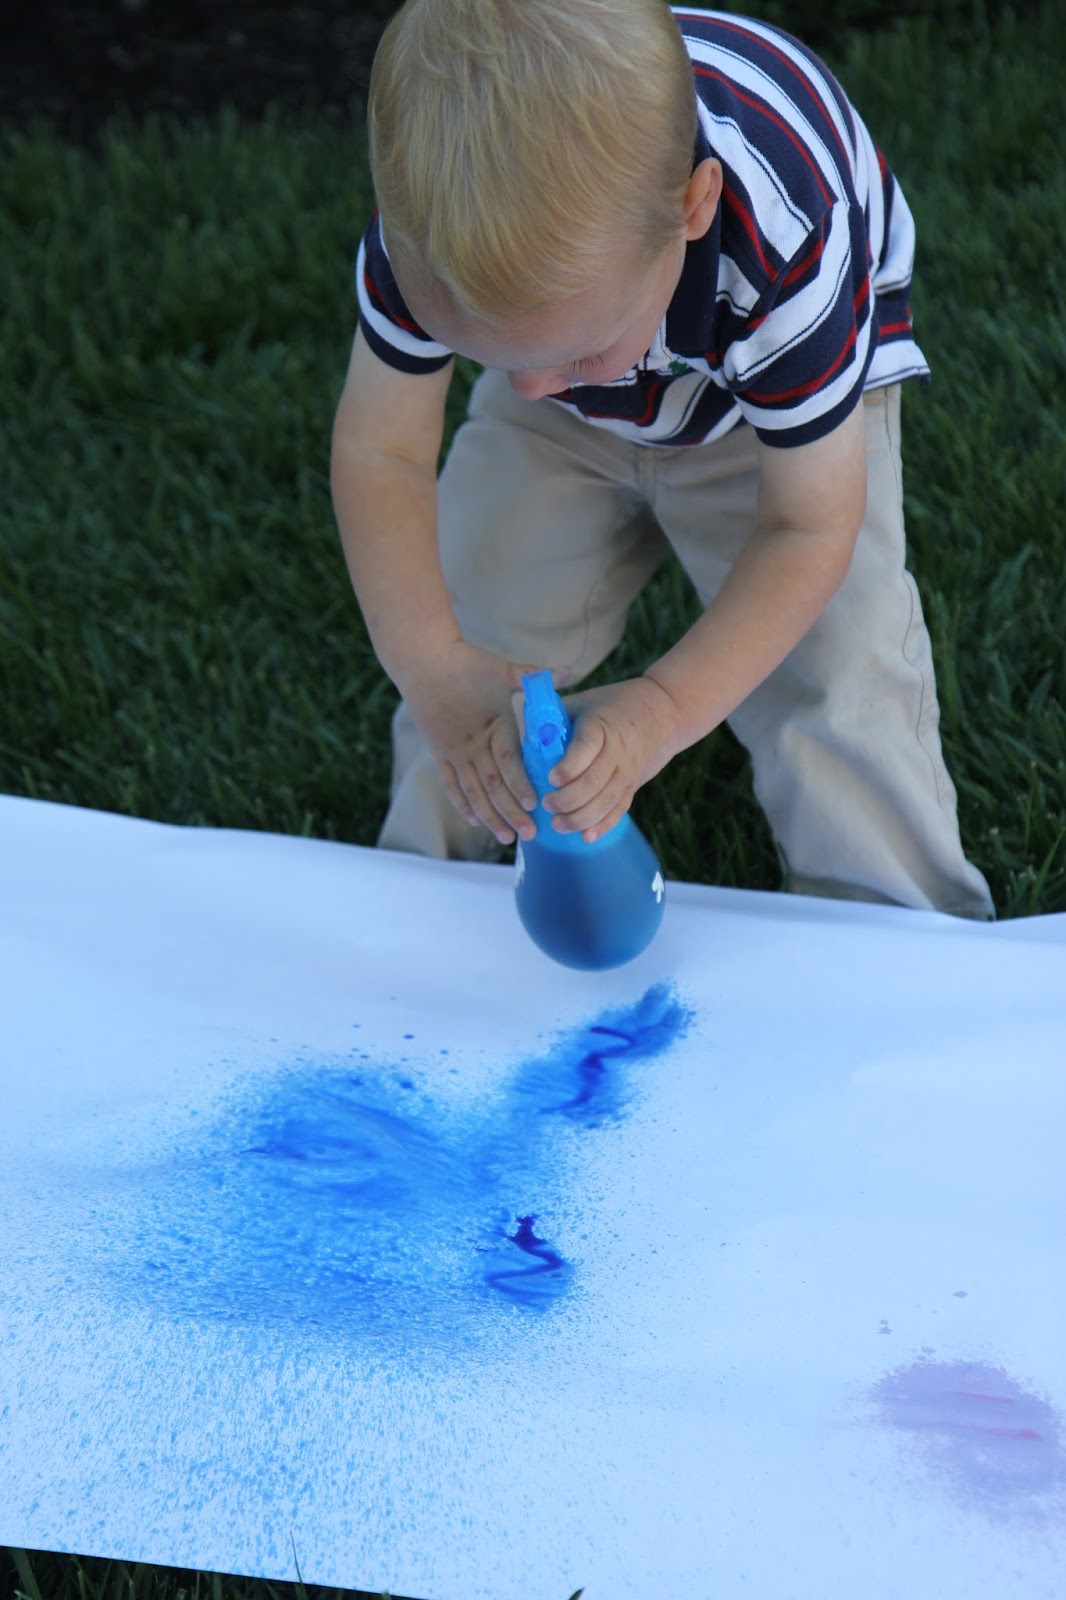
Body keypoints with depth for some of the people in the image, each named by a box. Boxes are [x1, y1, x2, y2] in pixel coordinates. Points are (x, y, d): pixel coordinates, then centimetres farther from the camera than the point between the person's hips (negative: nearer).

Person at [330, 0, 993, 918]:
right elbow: (381, 451, -24)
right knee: (472, 652, -5)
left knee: (840, 695, -14)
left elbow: (808, 528, -32)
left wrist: (665, 712, -43)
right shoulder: (435, 223, -36)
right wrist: (427, 659, -40)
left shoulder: (784, 254, -44)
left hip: (783, 398, -3)